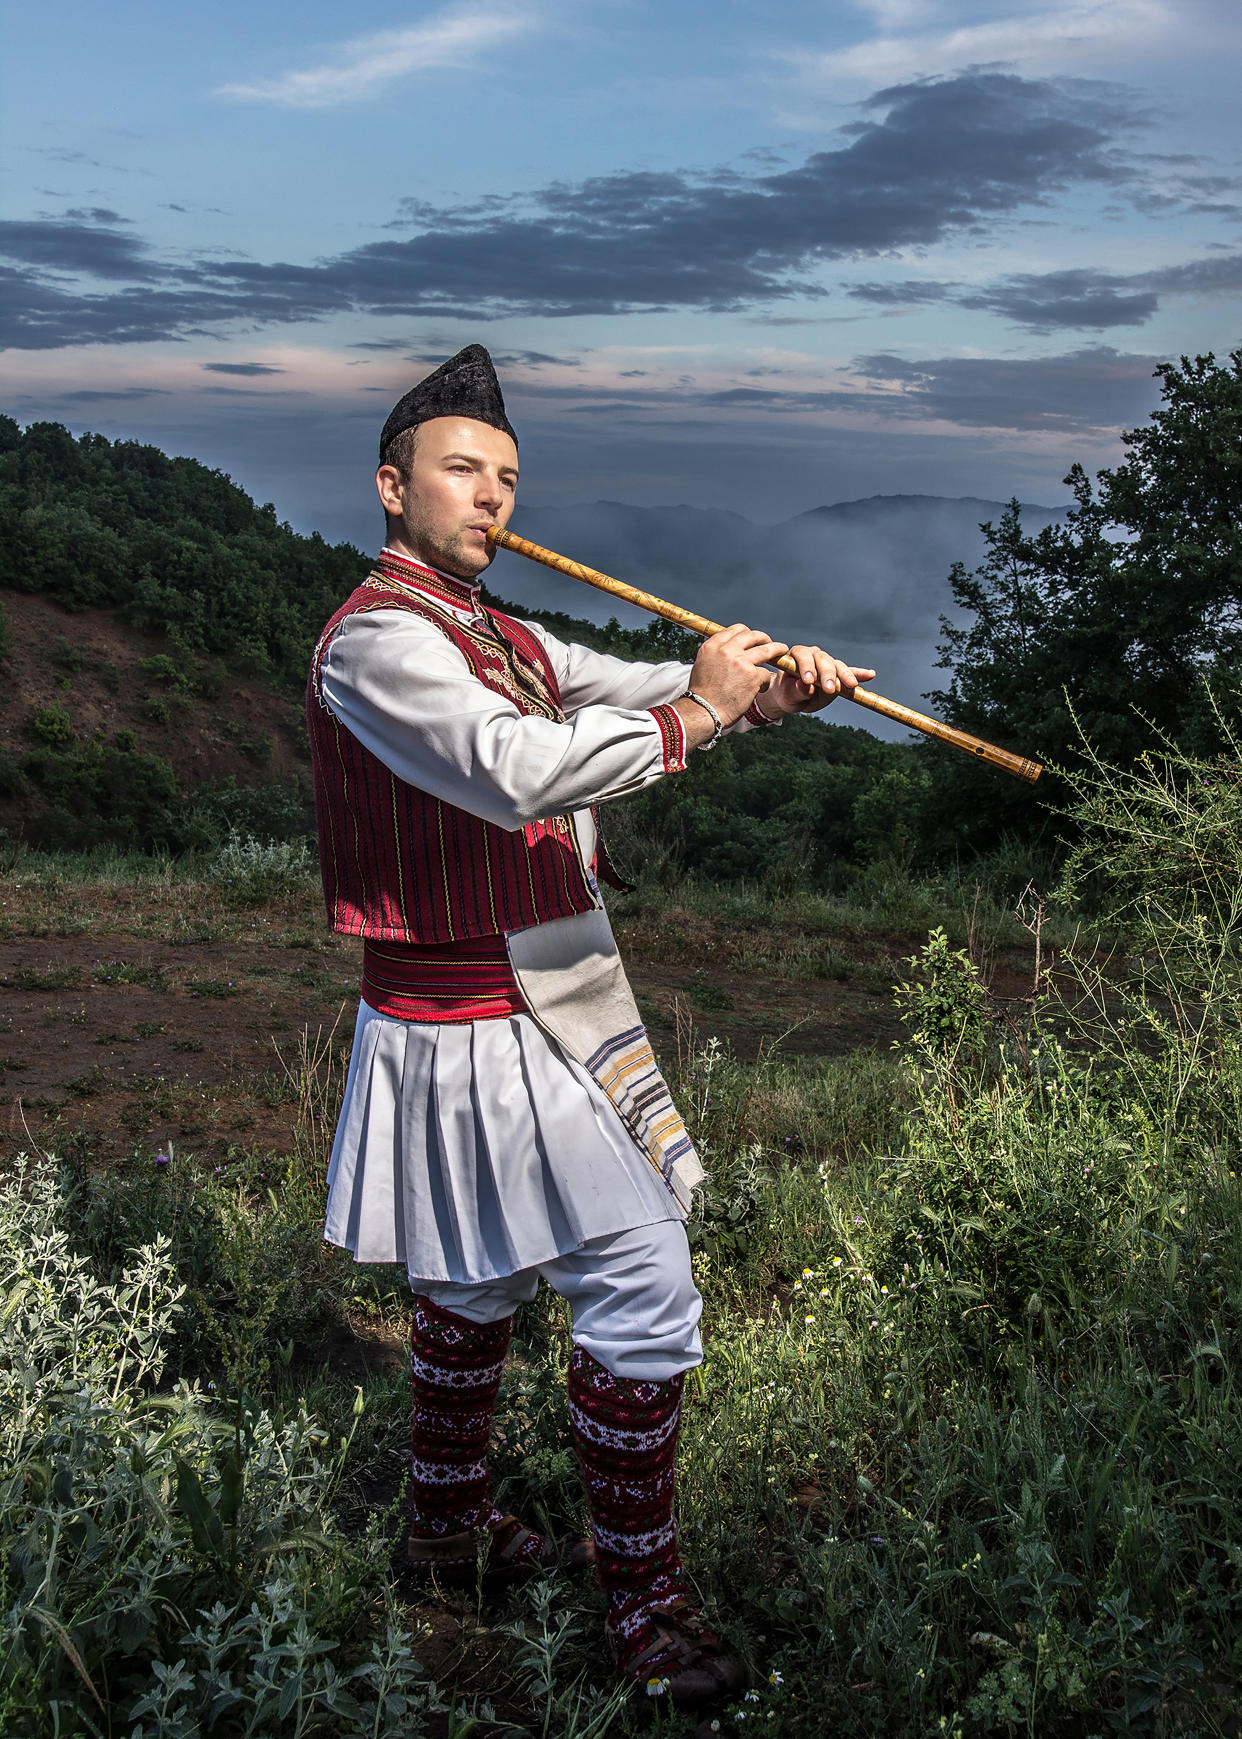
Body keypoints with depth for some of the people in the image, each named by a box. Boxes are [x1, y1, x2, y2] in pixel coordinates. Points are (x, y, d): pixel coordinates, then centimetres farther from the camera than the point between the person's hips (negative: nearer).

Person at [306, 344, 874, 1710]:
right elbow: (519, 770, -31)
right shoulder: (378, 637, -16)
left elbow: (642, 690, 10)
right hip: (486, 1038, -10)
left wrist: (769, 687, -9)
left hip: (515, 1017, 10)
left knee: (479, 1277, 22)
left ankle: (447, 1522, 41)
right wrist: (693, 714, -21)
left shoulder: (501, 639, 15)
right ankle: (644, 1599, 10)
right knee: (644, 1293, -7)